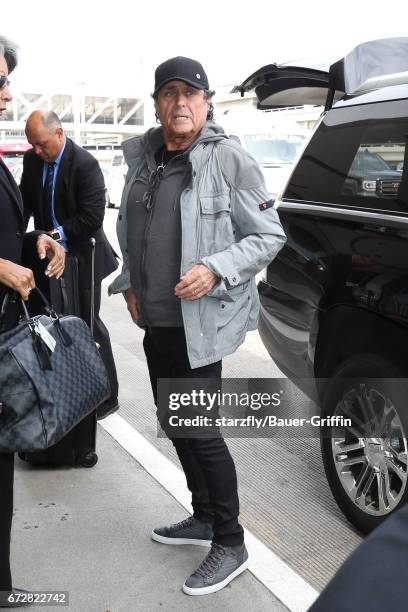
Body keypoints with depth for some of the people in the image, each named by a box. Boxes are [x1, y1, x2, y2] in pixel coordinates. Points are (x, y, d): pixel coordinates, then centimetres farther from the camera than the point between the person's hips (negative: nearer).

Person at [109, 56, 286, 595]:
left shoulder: (229, 159, -11)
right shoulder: (142, 158, 8)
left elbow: (270, 236, -9)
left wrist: (215, 269, -21)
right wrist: (130, 282, 11)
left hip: (200, 322, -7)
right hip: (156, 321, 7)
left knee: (200, 430, -3)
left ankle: (230, 543, 16)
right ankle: (204, 517, 37)